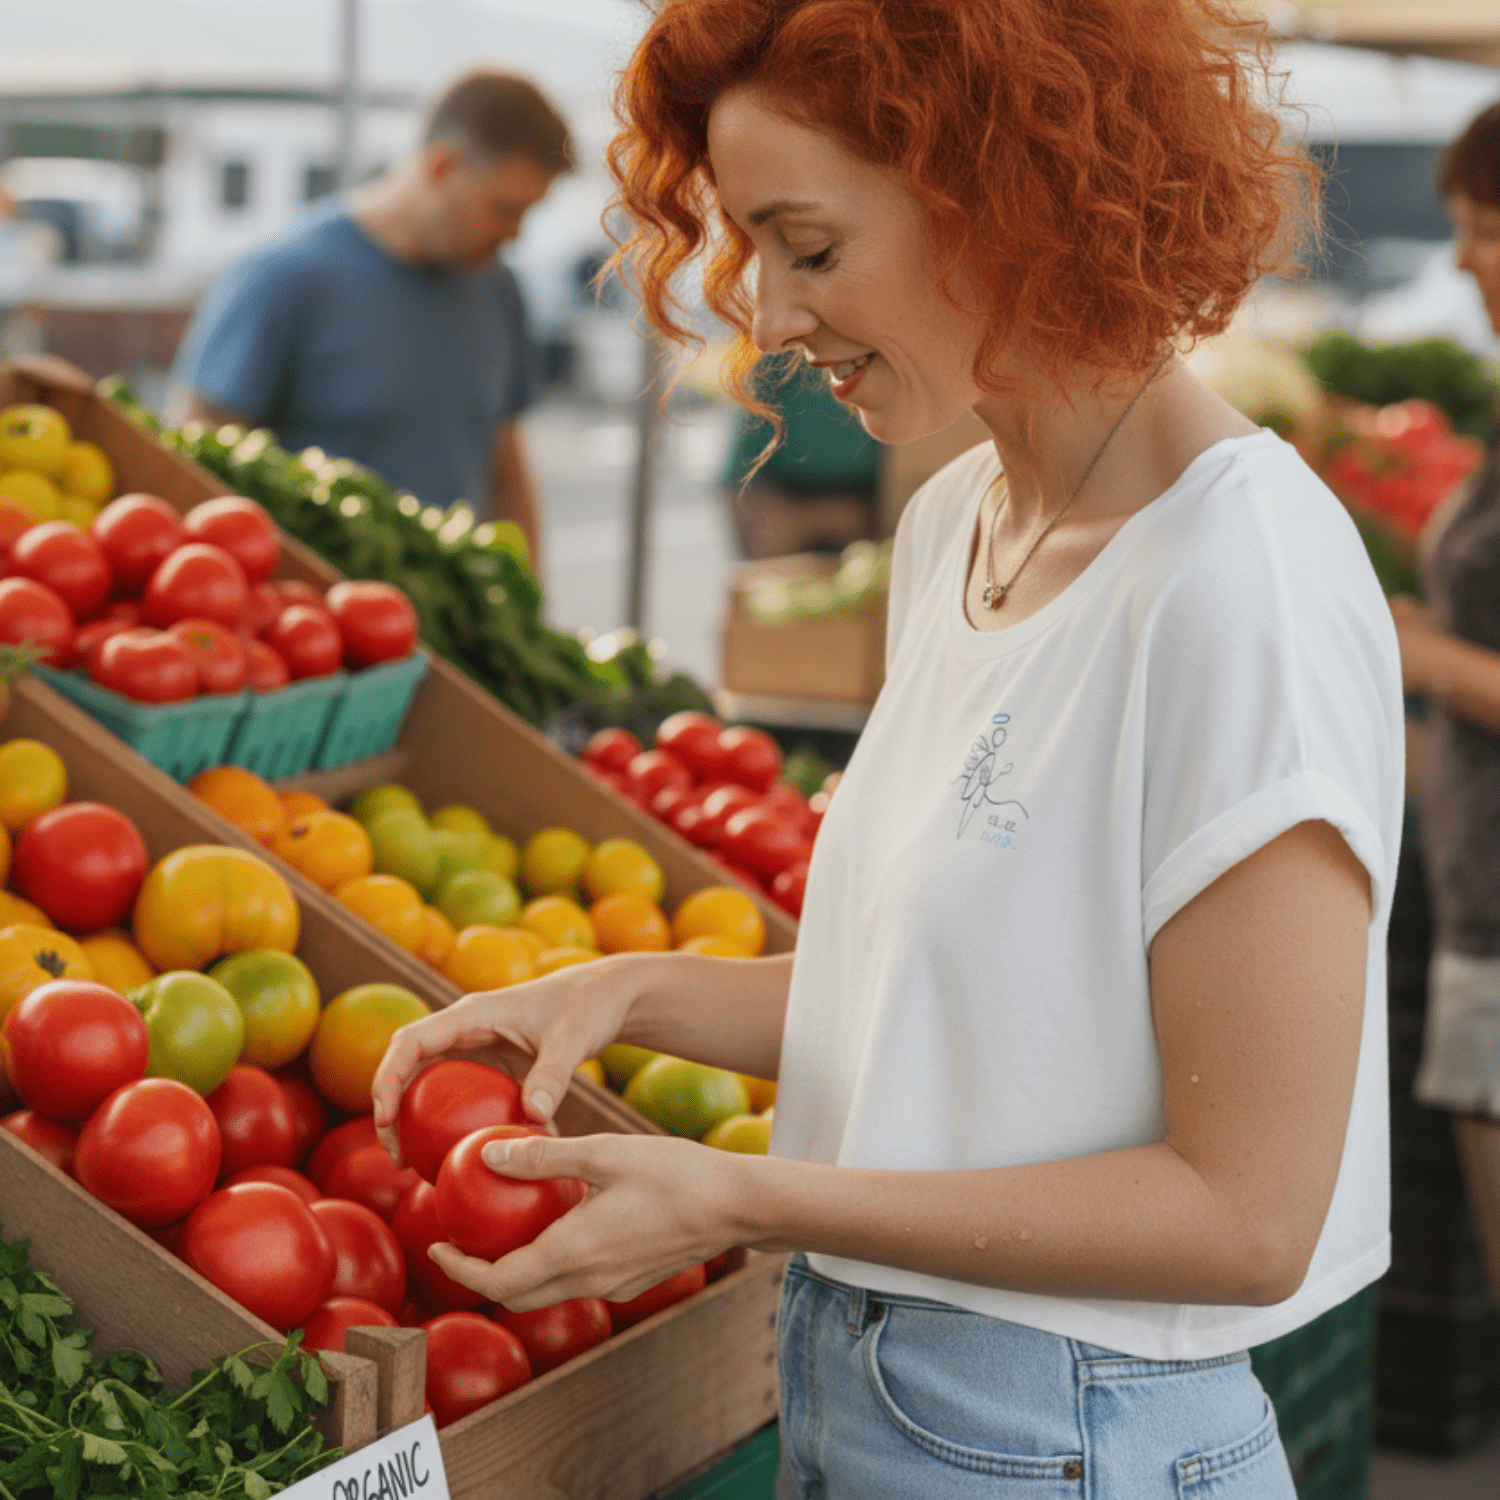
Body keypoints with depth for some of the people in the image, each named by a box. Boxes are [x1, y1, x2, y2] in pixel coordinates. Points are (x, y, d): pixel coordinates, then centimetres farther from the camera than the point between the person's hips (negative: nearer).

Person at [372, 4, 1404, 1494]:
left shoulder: (1245, 589, -23)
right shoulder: (952, 521, 4)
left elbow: (1246, 1215, -22)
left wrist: (741, 1199, -21)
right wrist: (631, 993, -4)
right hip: (845, 1377, 8)